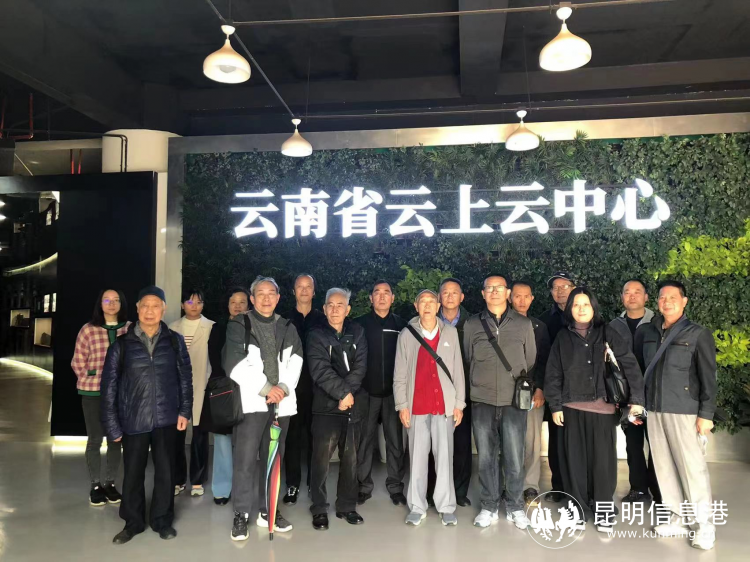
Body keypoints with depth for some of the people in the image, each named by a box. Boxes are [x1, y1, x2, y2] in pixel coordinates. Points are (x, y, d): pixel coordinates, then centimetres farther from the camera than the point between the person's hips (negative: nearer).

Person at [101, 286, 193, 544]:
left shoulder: (175, 341, 2)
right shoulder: (121, 345, -1)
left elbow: (185, 378, 5)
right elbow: (109, 386, 0)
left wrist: (185, 410, -1)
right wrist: (112, 424, -2)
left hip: (167, 419, 1)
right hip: (133, 420, 0)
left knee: (165, 471, 10)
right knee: (133, 473, 11)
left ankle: (162, 520, 29)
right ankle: (133, 522, 31)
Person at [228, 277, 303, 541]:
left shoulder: (287, 327, 13)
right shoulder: (238, 325, 1)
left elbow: (295, 361, 5)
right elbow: (235, 365, -9)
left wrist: (283, 387, -12)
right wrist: (266, 388, -13)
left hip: (281, 402, 4)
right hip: (251, 401, -4)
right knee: (246, 460, -4)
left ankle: (266, 510, 22)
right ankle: (241, 514, 8)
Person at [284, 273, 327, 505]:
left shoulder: (322, 320, 6)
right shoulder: (285, 319, 5)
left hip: (316, 384, 0)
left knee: (314, 434, 6)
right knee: (292, 435, 3)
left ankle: (314, 483, 18)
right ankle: (292, 484, 13)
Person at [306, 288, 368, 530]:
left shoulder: (357, 333, 8)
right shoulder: (316, 335, 0)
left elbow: (360, 367, -1)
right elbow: (320, 371, -12)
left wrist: (348, 394, -13)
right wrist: (343, 392, -16)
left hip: (354, 405, 3)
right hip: (326, 405, -3)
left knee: (350, 458, 10)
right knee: (321, 458, -3)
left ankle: (347, 506, 24)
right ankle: (319, 509, 12)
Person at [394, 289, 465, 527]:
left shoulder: (450, 333, 5)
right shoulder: (406, 334, 3)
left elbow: (458, 370, 6)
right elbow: (400, 373, 3)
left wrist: (459, 403, 2)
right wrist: (401, 405, -3)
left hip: (444, 405, 0)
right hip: (417, 406, 0)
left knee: (444, 456, 4)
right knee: (417, 457, 6)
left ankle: (446, 506, 14)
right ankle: (417, 506, 15)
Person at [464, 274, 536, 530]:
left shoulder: (524, 324, 4)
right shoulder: (472, 324, 4)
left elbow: (531, 362, 11)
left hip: (514, 401, 0)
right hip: (482, 401, 1)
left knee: (514, 458, 2)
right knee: (486, 456, 7)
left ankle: (515, 507, 20)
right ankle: (489, 506, 21)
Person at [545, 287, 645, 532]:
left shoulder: (606, 334, 2)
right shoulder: (563, 337, 5)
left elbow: (630, 365, 0)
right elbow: (553, 374, 4)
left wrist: (636, 398, -7)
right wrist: (555, 406, -2)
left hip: (602, 407, -1)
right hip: (571, 408, 1)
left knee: (603, 459, 4)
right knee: (575, 459, 6)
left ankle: (603, 510, 20)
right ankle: (579, 508, 21)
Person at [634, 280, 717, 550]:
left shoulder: (699, 334, -3)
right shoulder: (646, 332, 7)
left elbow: (708, 378, -5)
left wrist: (706, 414, -9)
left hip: (685, 411, -4)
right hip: (654, 409, 4)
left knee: (693, 467, 0)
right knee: (664, 466, 9)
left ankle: (703, 525, 15)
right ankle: (678, 518, 23)